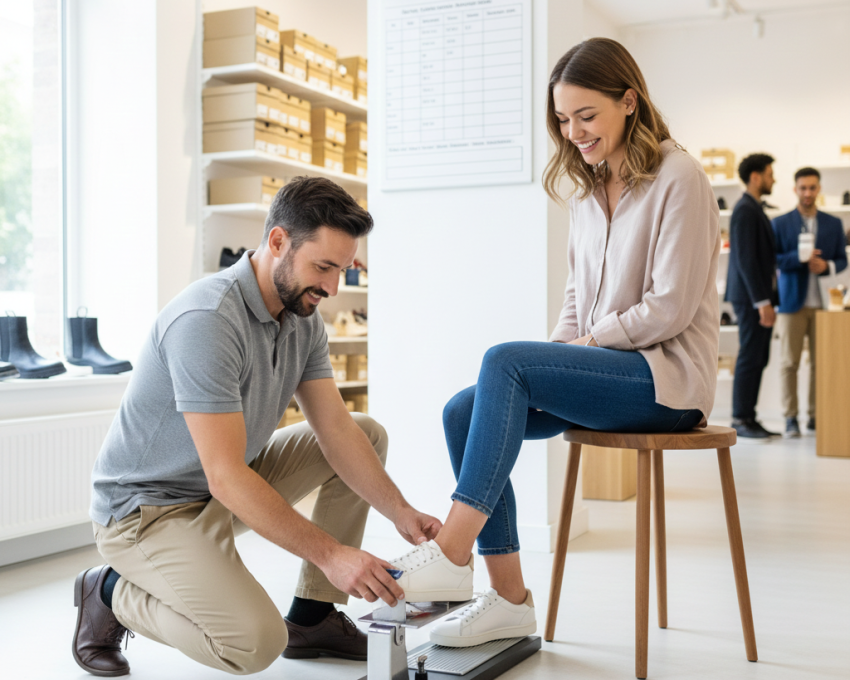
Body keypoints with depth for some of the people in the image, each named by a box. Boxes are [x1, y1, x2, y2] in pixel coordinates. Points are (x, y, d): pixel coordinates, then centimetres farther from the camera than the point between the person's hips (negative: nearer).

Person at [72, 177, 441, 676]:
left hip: (230, 486, 9)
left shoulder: (303, 315, -2)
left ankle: (312, 616, 7)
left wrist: (402, 513, -15)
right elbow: (227, 477, -33)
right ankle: (112, 595, 0)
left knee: (368, 433, 4)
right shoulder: (207, 320, -30)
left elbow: (336, 430, -3)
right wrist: (329, 554, -33)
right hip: (148, 508, -9)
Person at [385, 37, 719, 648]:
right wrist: (554, 356, 1)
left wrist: (585, 342, -11)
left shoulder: (678, 180, -8)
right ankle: (509, 599, -11)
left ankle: (453, 554, -29)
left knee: (504, 362, -28)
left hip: (666, 376, -8)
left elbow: (670, 307, -14)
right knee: (463, 413, -13)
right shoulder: (588, 190, 17)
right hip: (604, 369, 8)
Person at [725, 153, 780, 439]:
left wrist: (768, 298, 16)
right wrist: (762, 302, -22)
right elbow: (746, 260, -20)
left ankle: (748, 417, 15)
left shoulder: (754, 209, 18)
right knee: (750, 359, -6)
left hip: (758, 297, 10)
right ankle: (741, 419, 0)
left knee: (757, 359, 10)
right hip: (751, 298, -10)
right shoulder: (745, 210, -14)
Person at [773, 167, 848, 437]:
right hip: (792, 302, -2)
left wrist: (826, 265, -11)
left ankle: (816, 416, 10)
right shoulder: (781, 223, 6)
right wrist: (799, 258, -18)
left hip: (823, 302, 2)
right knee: (789, 362, -3)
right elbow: (772, 259, -2)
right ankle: (790, 417, 2)